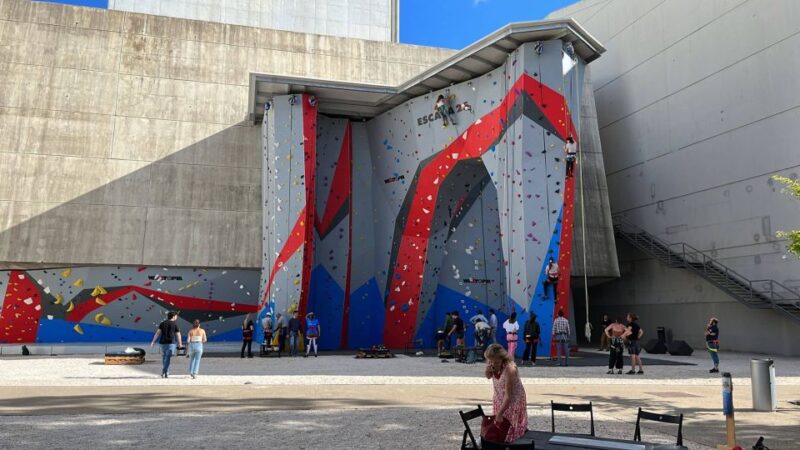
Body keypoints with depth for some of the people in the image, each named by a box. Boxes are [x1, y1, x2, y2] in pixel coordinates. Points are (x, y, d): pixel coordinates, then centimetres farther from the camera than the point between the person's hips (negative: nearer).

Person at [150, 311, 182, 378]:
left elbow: (158, 332, -3)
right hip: (171, 343, -4)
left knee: (164, 358, 15)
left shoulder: (162, 323, 8)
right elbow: (178, 335, 3)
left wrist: (153, 341, -6)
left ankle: (165, 372, 19)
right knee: (168, 358, -5)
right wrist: (180, 344, 15)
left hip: (163, 342, 4)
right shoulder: (175, 324, -2)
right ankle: (164, 373, -12)